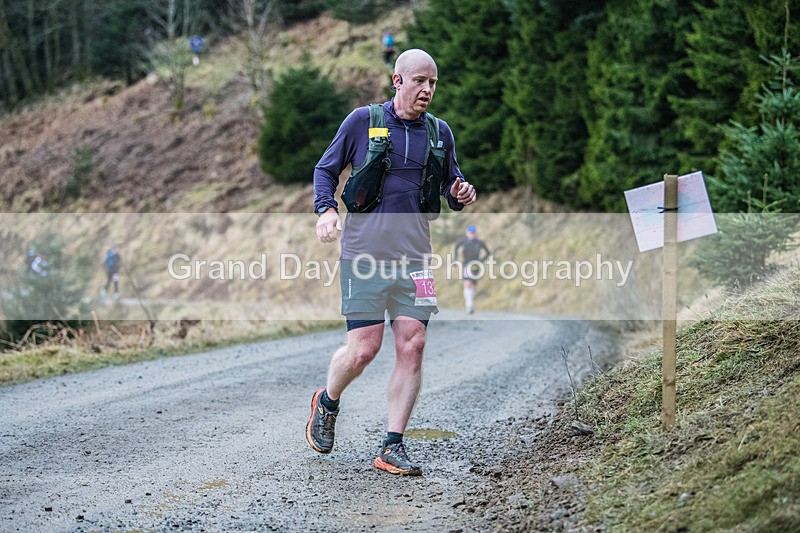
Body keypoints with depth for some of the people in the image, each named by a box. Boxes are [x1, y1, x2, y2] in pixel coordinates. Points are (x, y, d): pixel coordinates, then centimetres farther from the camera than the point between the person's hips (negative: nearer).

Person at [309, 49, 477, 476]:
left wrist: (459, 195, -2)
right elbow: (326, 168, 10)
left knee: (412, 347, -5)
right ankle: (327, 403, 26)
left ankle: (392, 448, 3)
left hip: (413, 256, 3)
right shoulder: (362, 121, 0)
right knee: (363, 349, -6)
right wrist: (326, 209, -8)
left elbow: (450, 185, 22)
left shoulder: (440, 132, 10)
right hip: (364, 252, -3)